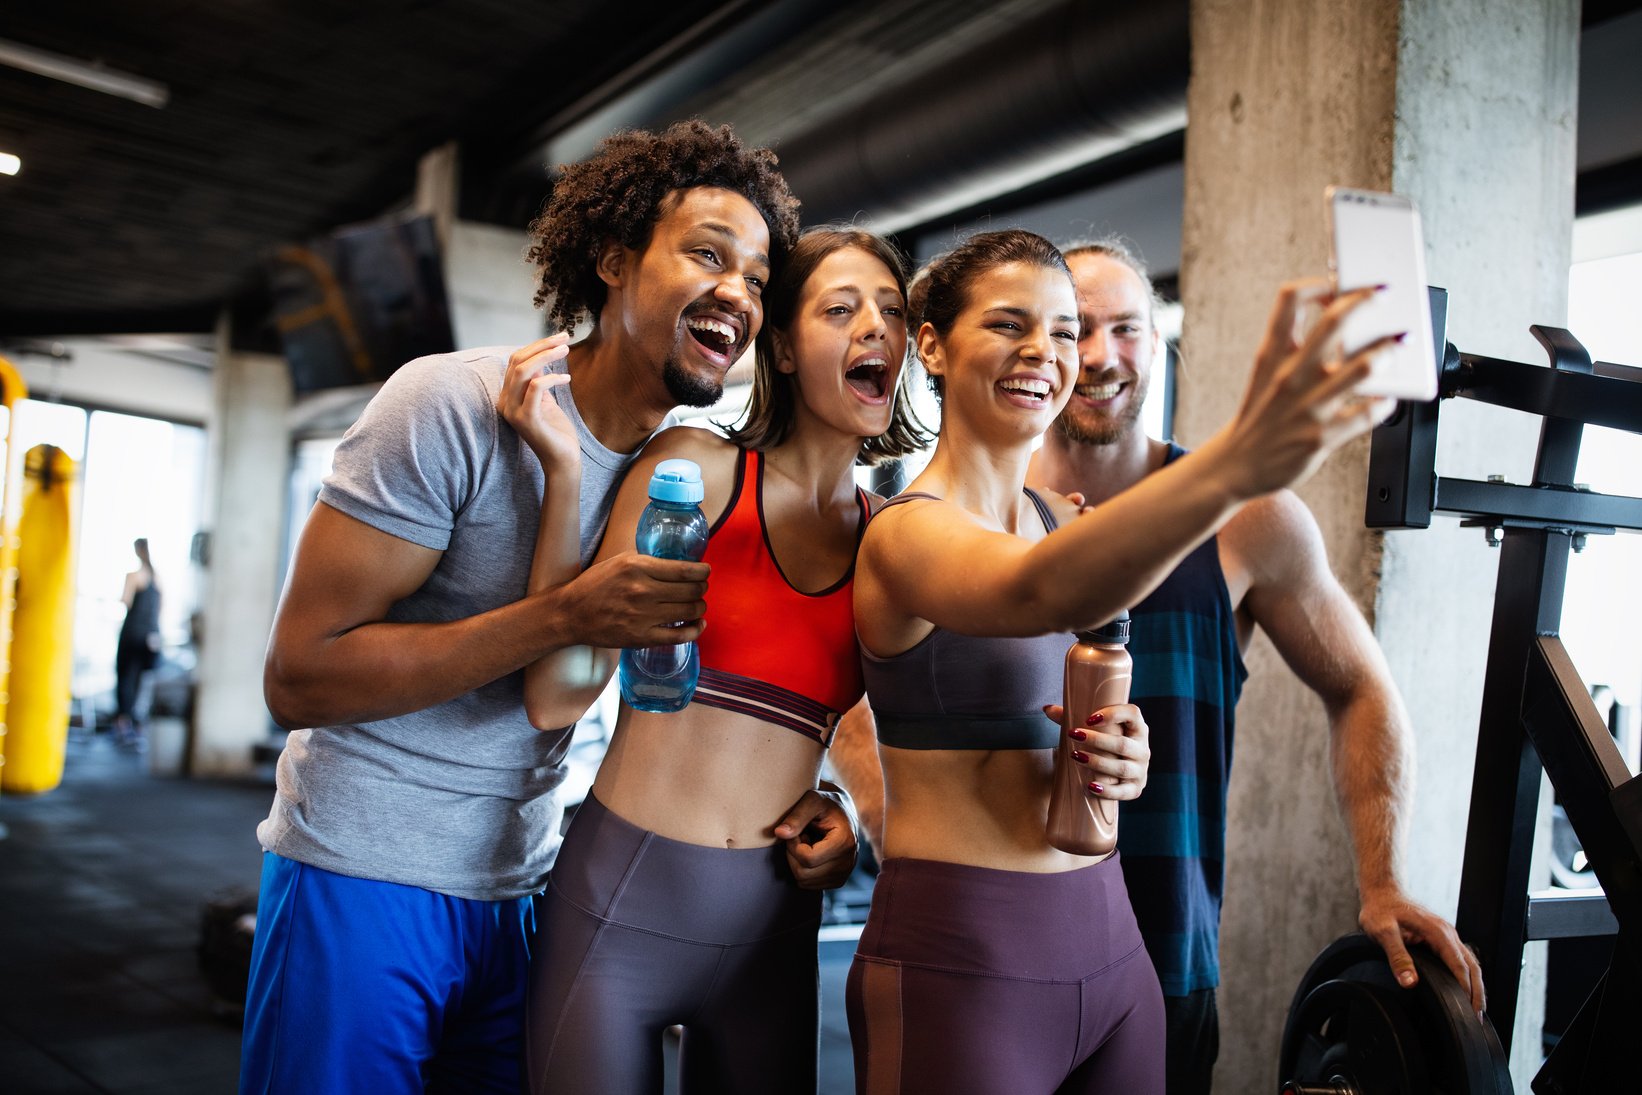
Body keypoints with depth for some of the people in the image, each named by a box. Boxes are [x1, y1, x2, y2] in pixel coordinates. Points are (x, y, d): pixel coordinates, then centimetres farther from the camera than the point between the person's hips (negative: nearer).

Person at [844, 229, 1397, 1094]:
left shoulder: (1065, 523, 9)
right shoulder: (907, 533, -14)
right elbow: (1044, 593, -36)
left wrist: (1125, 758, -6)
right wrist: (1232, 464, -51)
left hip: (1107, 949, 7)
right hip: (957, 957, -7)